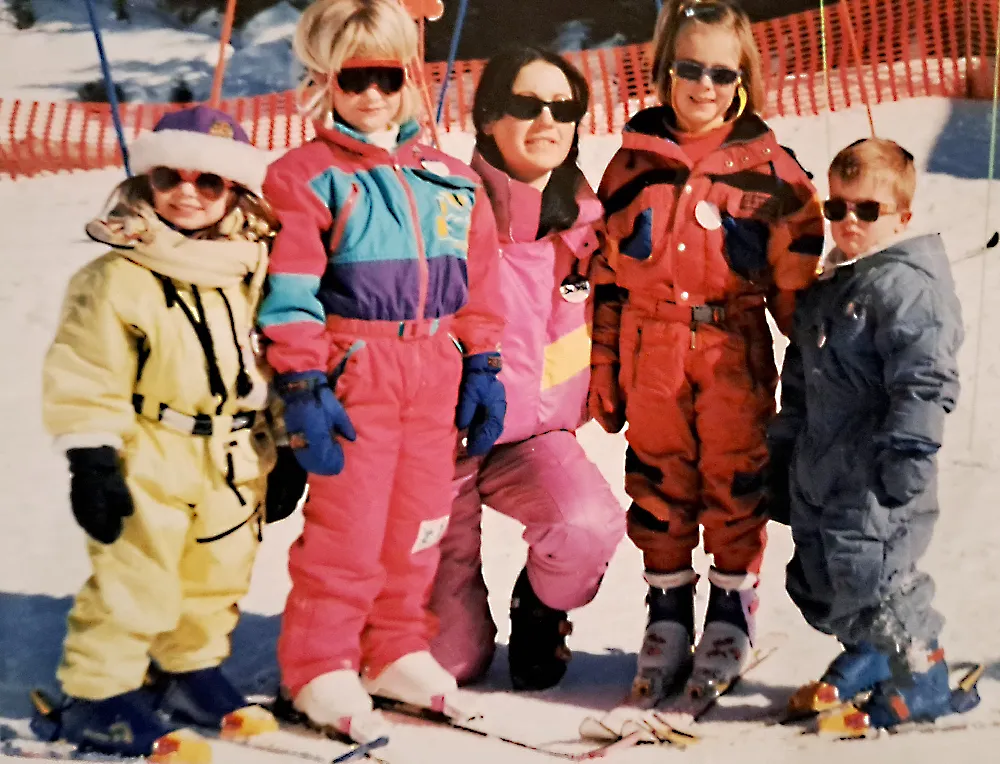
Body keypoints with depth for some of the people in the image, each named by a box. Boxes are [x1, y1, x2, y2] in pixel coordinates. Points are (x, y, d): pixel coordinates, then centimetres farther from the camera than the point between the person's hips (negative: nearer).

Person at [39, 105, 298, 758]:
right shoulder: (117, 277, -11)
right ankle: (97, 694, 14)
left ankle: (192, 674, 36)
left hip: (233, 465, 6)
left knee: (218, 579, 17)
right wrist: (91, 460, -15)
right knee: (132, 586, -2)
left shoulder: (252, 272, 5)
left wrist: (285, 452, 13)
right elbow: (85, 375, -12)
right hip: (148, 462, -5)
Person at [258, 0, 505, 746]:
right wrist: (302, 386, -15)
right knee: (348, 528, -1)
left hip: (435, 377, 5)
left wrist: (483, 369, 10)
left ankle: (397, 651, 29)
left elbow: (479, 285, 15)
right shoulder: (307, 176, -4)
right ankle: (320, 669, 14)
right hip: (353, 374, -5)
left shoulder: (450, 179, 12)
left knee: (420, 523, 12)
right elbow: (288, 290, -10)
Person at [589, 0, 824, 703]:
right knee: (658, 480, 9)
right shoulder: (634, 163, 7)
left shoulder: (769, 168, 2)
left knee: (737, 478, 5)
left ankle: (733, 607, 23)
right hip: (651, 355, 2)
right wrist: (603, 370, 7)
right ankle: (667, 610, 25)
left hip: (735, 353, -2)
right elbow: (606, 276, 9)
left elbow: (798, 276, 4)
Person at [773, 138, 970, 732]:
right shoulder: (830, 286, 15)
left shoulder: (907, 283, -14)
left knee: (872, 575, -8)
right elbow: (801, 379, 23)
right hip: (822, 471, 9)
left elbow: (925, 380, -22)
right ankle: (866, 657, 39)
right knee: (817, 577, 17)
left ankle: (921, 684, 11)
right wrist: (786, 445, 21)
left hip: (875, 480, -9)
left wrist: (905, 455, -24)